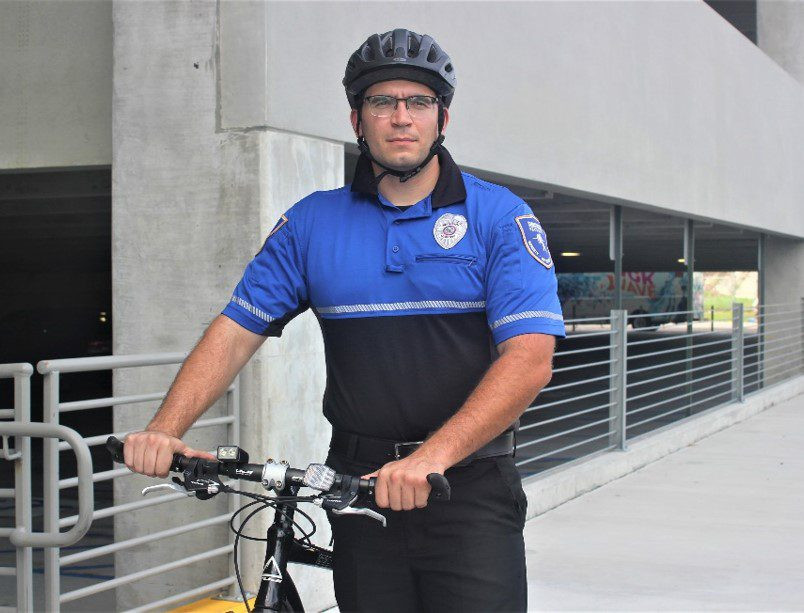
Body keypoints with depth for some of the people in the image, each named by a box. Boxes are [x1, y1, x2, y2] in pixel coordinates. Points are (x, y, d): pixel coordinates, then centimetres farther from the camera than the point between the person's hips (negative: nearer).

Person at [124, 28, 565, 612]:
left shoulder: (501, 216, -3)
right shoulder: (313, 222, 7)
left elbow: (529, 360, -14)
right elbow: (236, 330, 6)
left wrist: (431, 457, -26)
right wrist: (165, 429, -11)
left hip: (472, 489, -2)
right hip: (360, 489, 3)